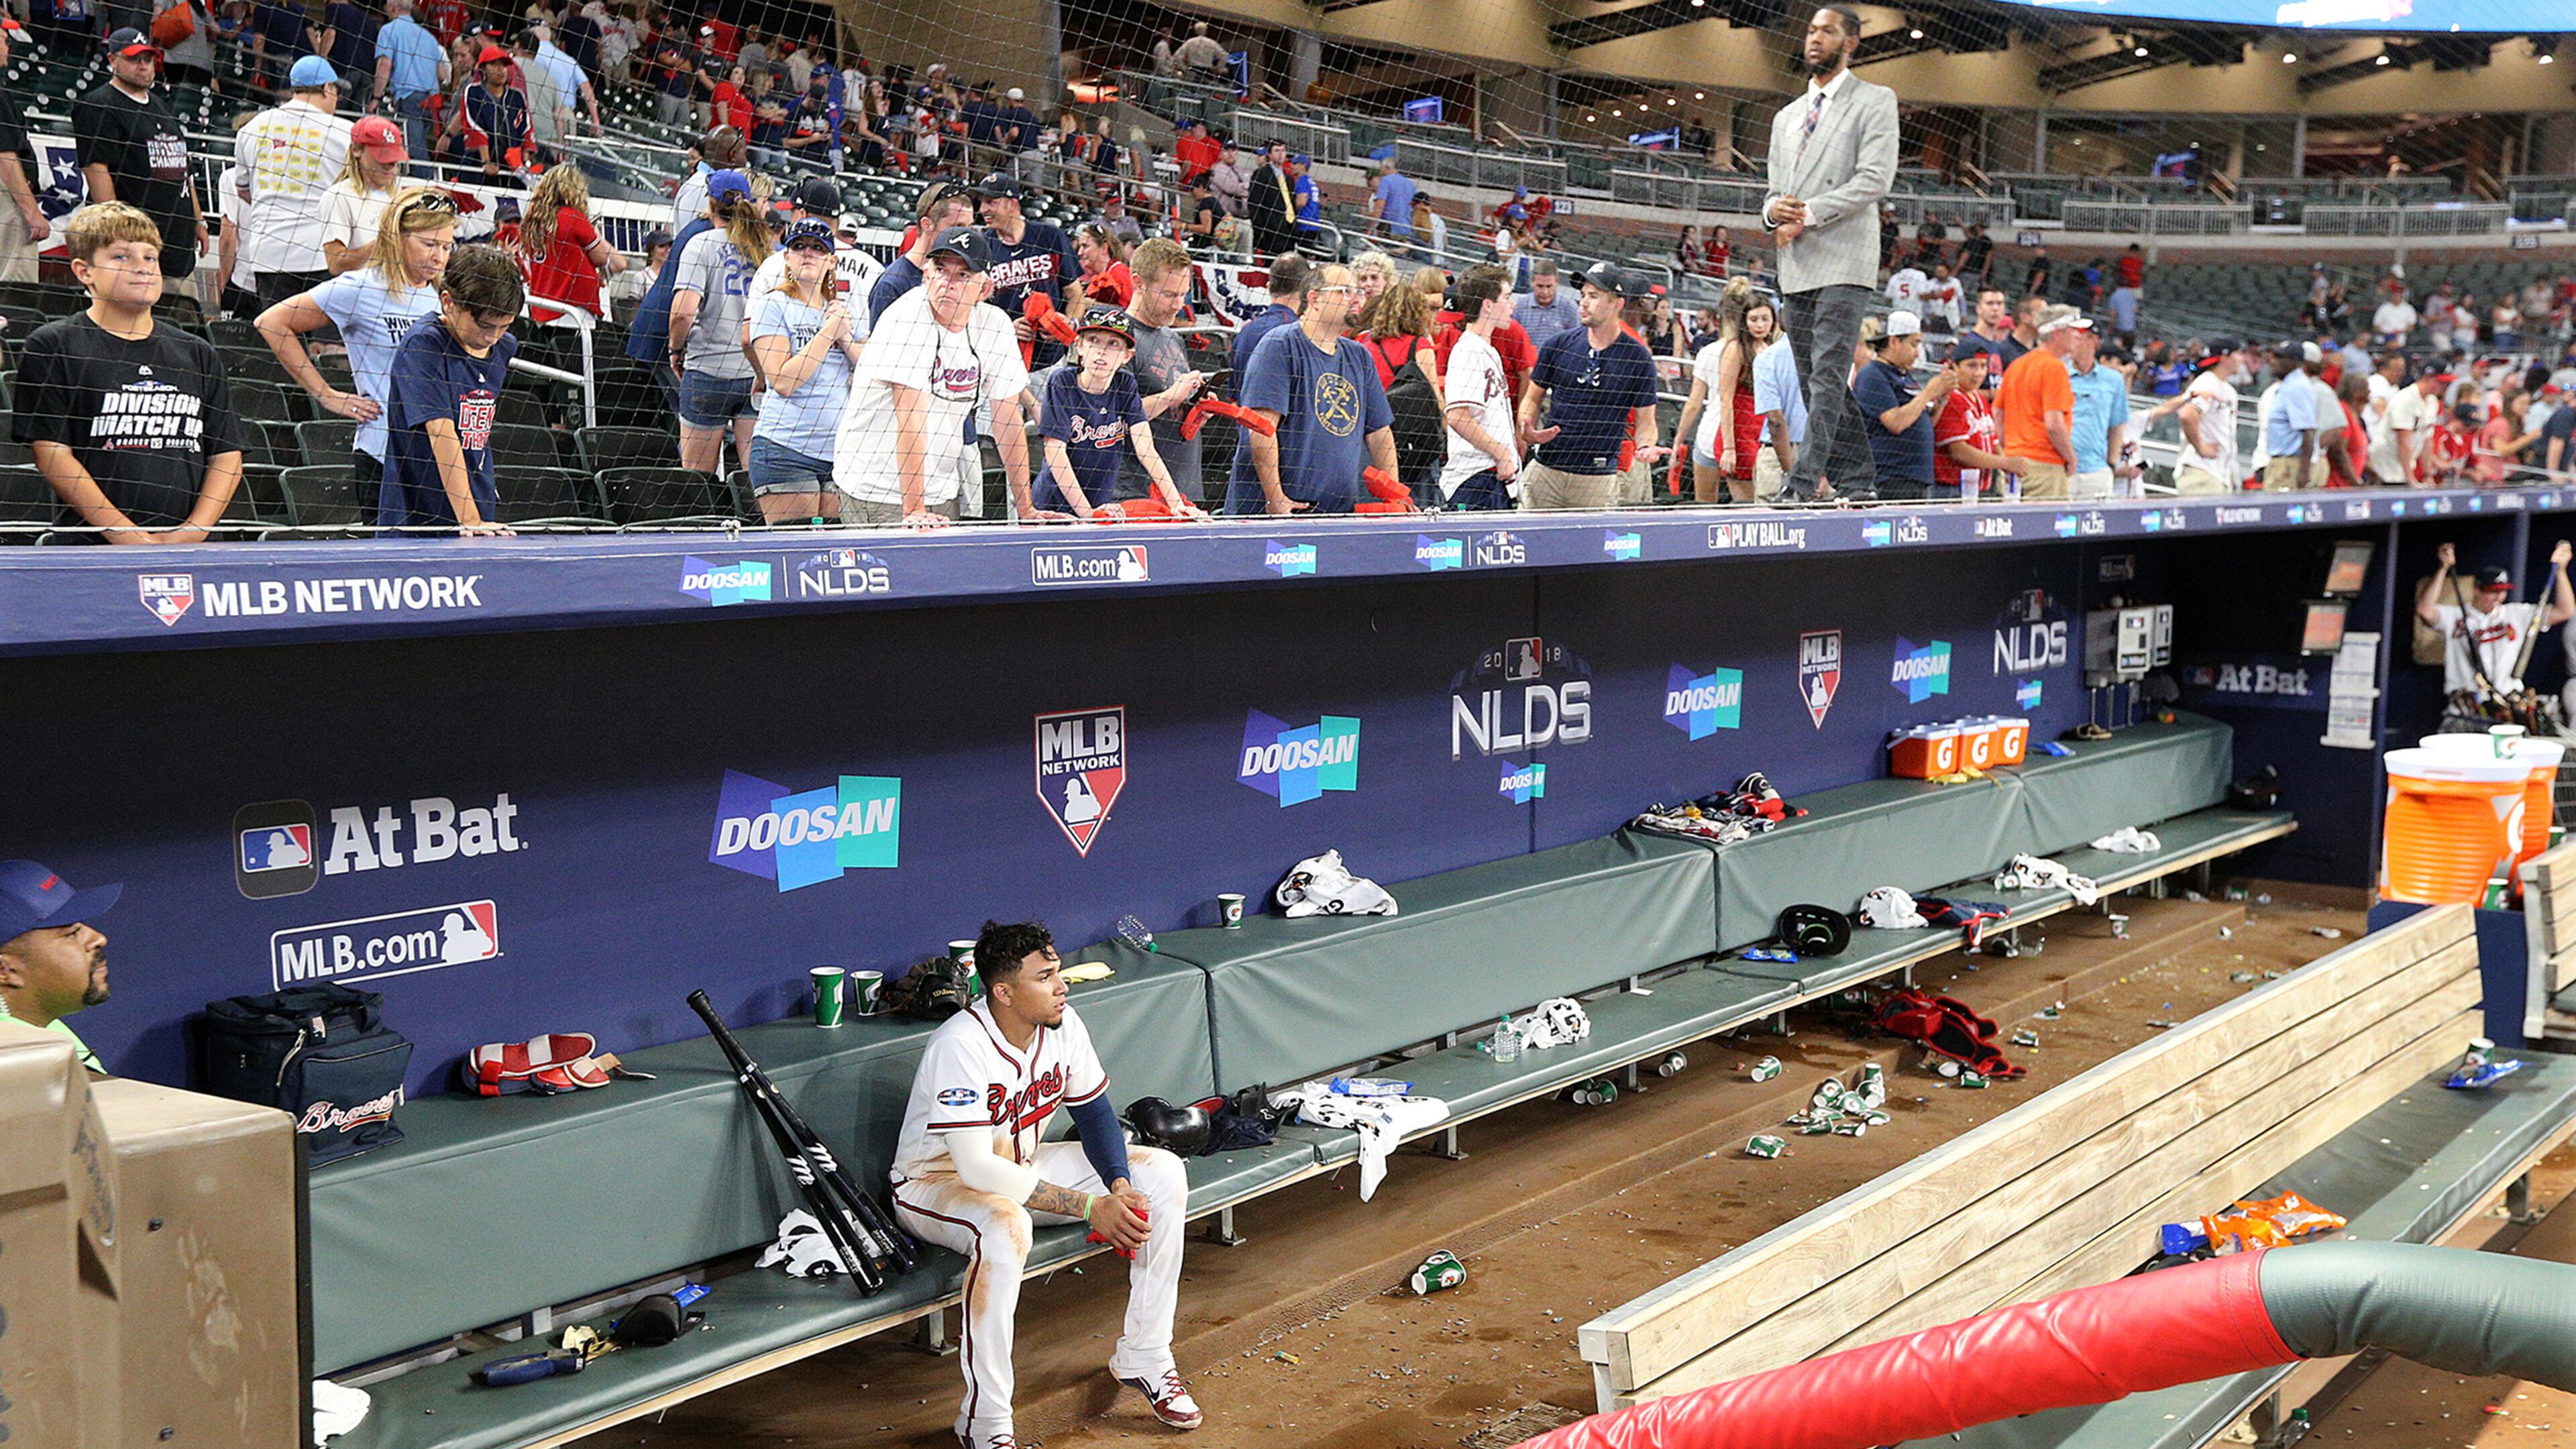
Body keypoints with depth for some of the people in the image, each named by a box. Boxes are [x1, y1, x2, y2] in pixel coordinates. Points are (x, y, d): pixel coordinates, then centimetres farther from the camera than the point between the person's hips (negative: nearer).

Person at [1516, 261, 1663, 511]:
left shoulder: (1639, 359, 2)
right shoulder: (1557, 345, 5)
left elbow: (1645, 420, 7)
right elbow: (1533, 398, 13)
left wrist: (1645, 447, -14)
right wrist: (1528, 431, -7)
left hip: (1598, 480, -1)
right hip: (1545, 470, 1)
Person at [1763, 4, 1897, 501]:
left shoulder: (1875, 101, 4)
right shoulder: (1787, 117, 24)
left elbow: (1875, 179, -9)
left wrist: (1808, 214, -13)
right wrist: (1774, 209, -1)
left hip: (1843, 260, -7)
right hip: (1795, 267, 7)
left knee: (1827, 374, -16)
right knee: (1819, 381, 6)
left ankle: (1803, 485, -24)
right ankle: (1857, 482, 13)